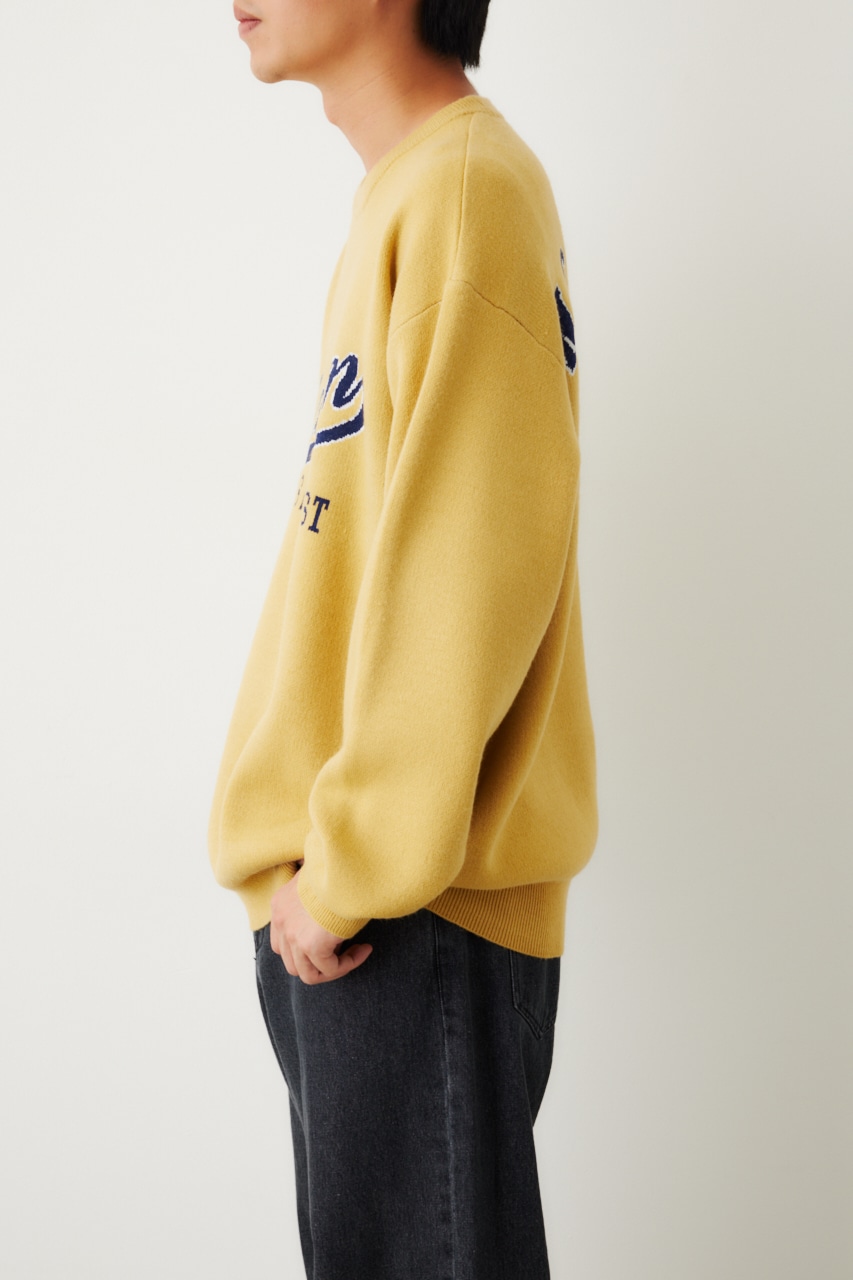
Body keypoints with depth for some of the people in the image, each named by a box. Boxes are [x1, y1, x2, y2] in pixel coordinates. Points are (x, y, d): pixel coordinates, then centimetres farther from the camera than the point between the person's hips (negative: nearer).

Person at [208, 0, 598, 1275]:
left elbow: (473, 565, -21)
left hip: (420, 899, -9)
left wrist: (357, 865, -16)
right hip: (334, 883, 9)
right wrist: (312, 851, 16)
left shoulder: (466, 183, -14)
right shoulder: (404, 192, 15)